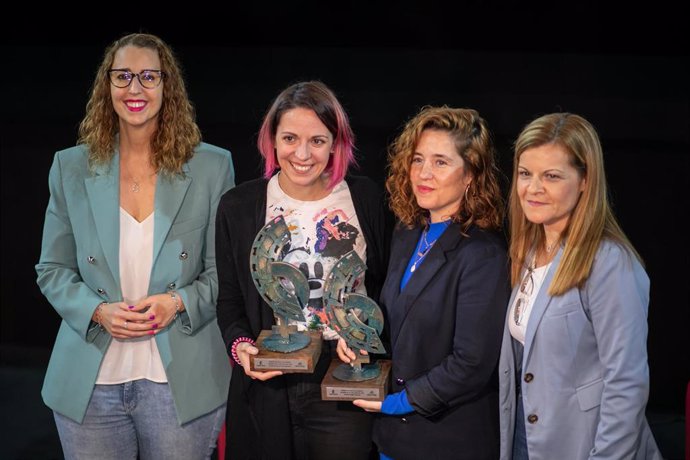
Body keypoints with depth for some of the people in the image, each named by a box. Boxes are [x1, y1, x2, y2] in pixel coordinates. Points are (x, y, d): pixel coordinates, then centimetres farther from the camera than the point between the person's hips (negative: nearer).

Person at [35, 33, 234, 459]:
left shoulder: (212, 167, 0)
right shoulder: (71, 167, 4)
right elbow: (53, 271, 7)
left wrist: (179, 302, -15)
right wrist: (98, 311, -12)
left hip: (182, 383, -1)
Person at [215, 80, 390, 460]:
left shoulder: (367, 198, -1)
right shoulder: (238, 206, -1)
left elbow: (384, 285, 8)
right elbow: (229, 298, 5)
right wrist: (239, 345, -13)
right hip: (269, 389, 0)